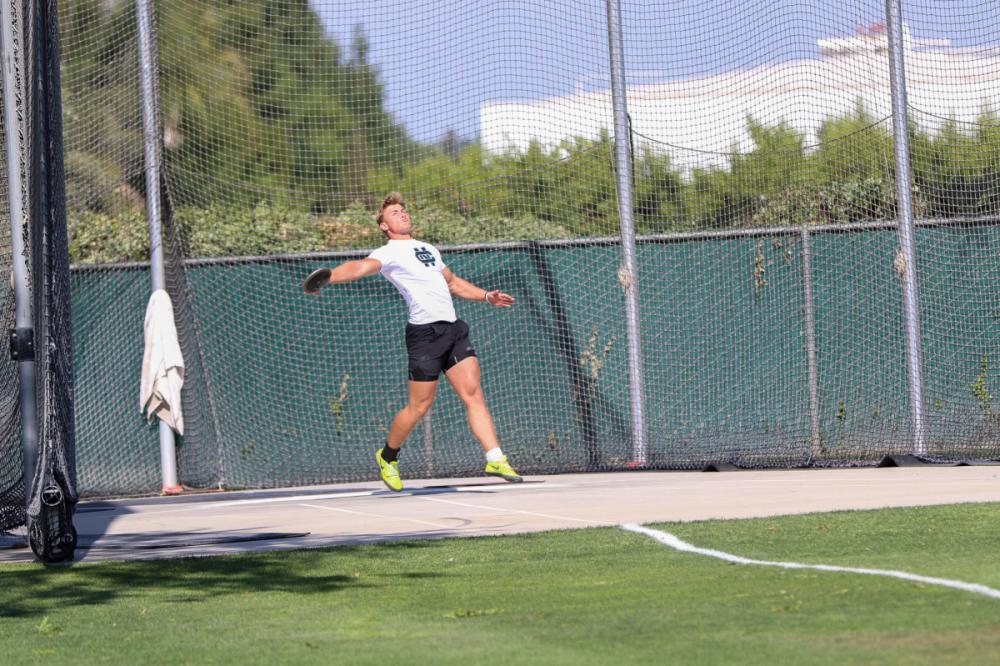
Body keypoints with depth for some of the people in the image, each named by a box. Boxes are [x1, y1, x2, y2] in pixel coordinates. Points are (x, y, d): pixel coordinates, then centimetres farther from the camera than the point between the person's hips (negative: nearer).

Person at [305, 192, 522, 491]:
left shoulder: (428, 249, 24)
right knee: (420, 405, -1)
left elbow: (454, 283, 37)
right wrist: (327, 277, -40)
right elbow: (361, 267, -21)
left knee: (473, 394, -5)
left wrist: (487, 296, 27)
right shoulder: (389, 253, -1)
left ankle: (495, 459, -9)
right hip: (425, 332, -6)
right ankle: (388, 456, 21)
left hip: (453, 329, 6)